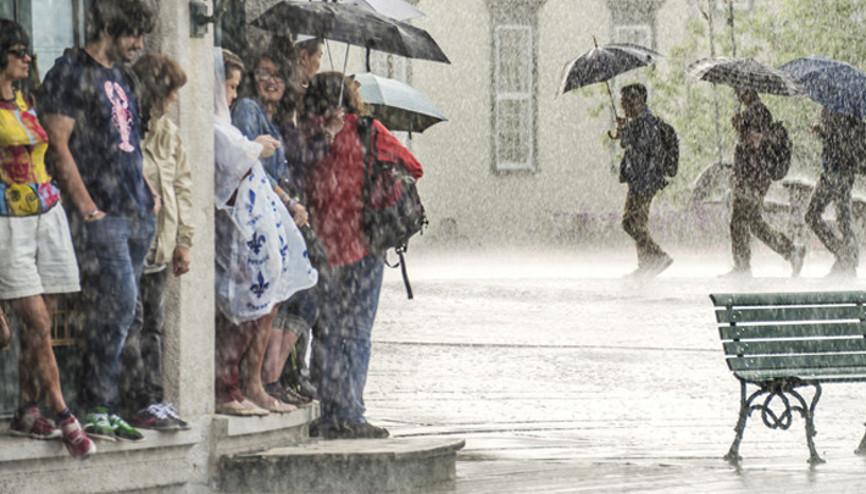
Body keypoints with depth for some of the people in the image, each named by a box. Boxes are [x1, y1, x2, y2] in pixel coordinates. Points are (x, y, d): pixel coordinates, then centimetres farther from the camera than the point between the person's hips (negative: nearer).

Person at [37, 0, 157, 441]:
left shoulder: (121, 77, 20)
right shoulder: (71, 72, -5)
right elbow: (59, 144, -11)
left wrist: (148, 192, 16)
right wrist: (87, 207, -16)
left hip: (136, 215, 8)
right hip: (99, 215, -8)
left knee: (118, 312, 7)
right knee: (118, 303, -15)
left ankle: (101, 408, 10)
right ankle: (97, 409, -11)